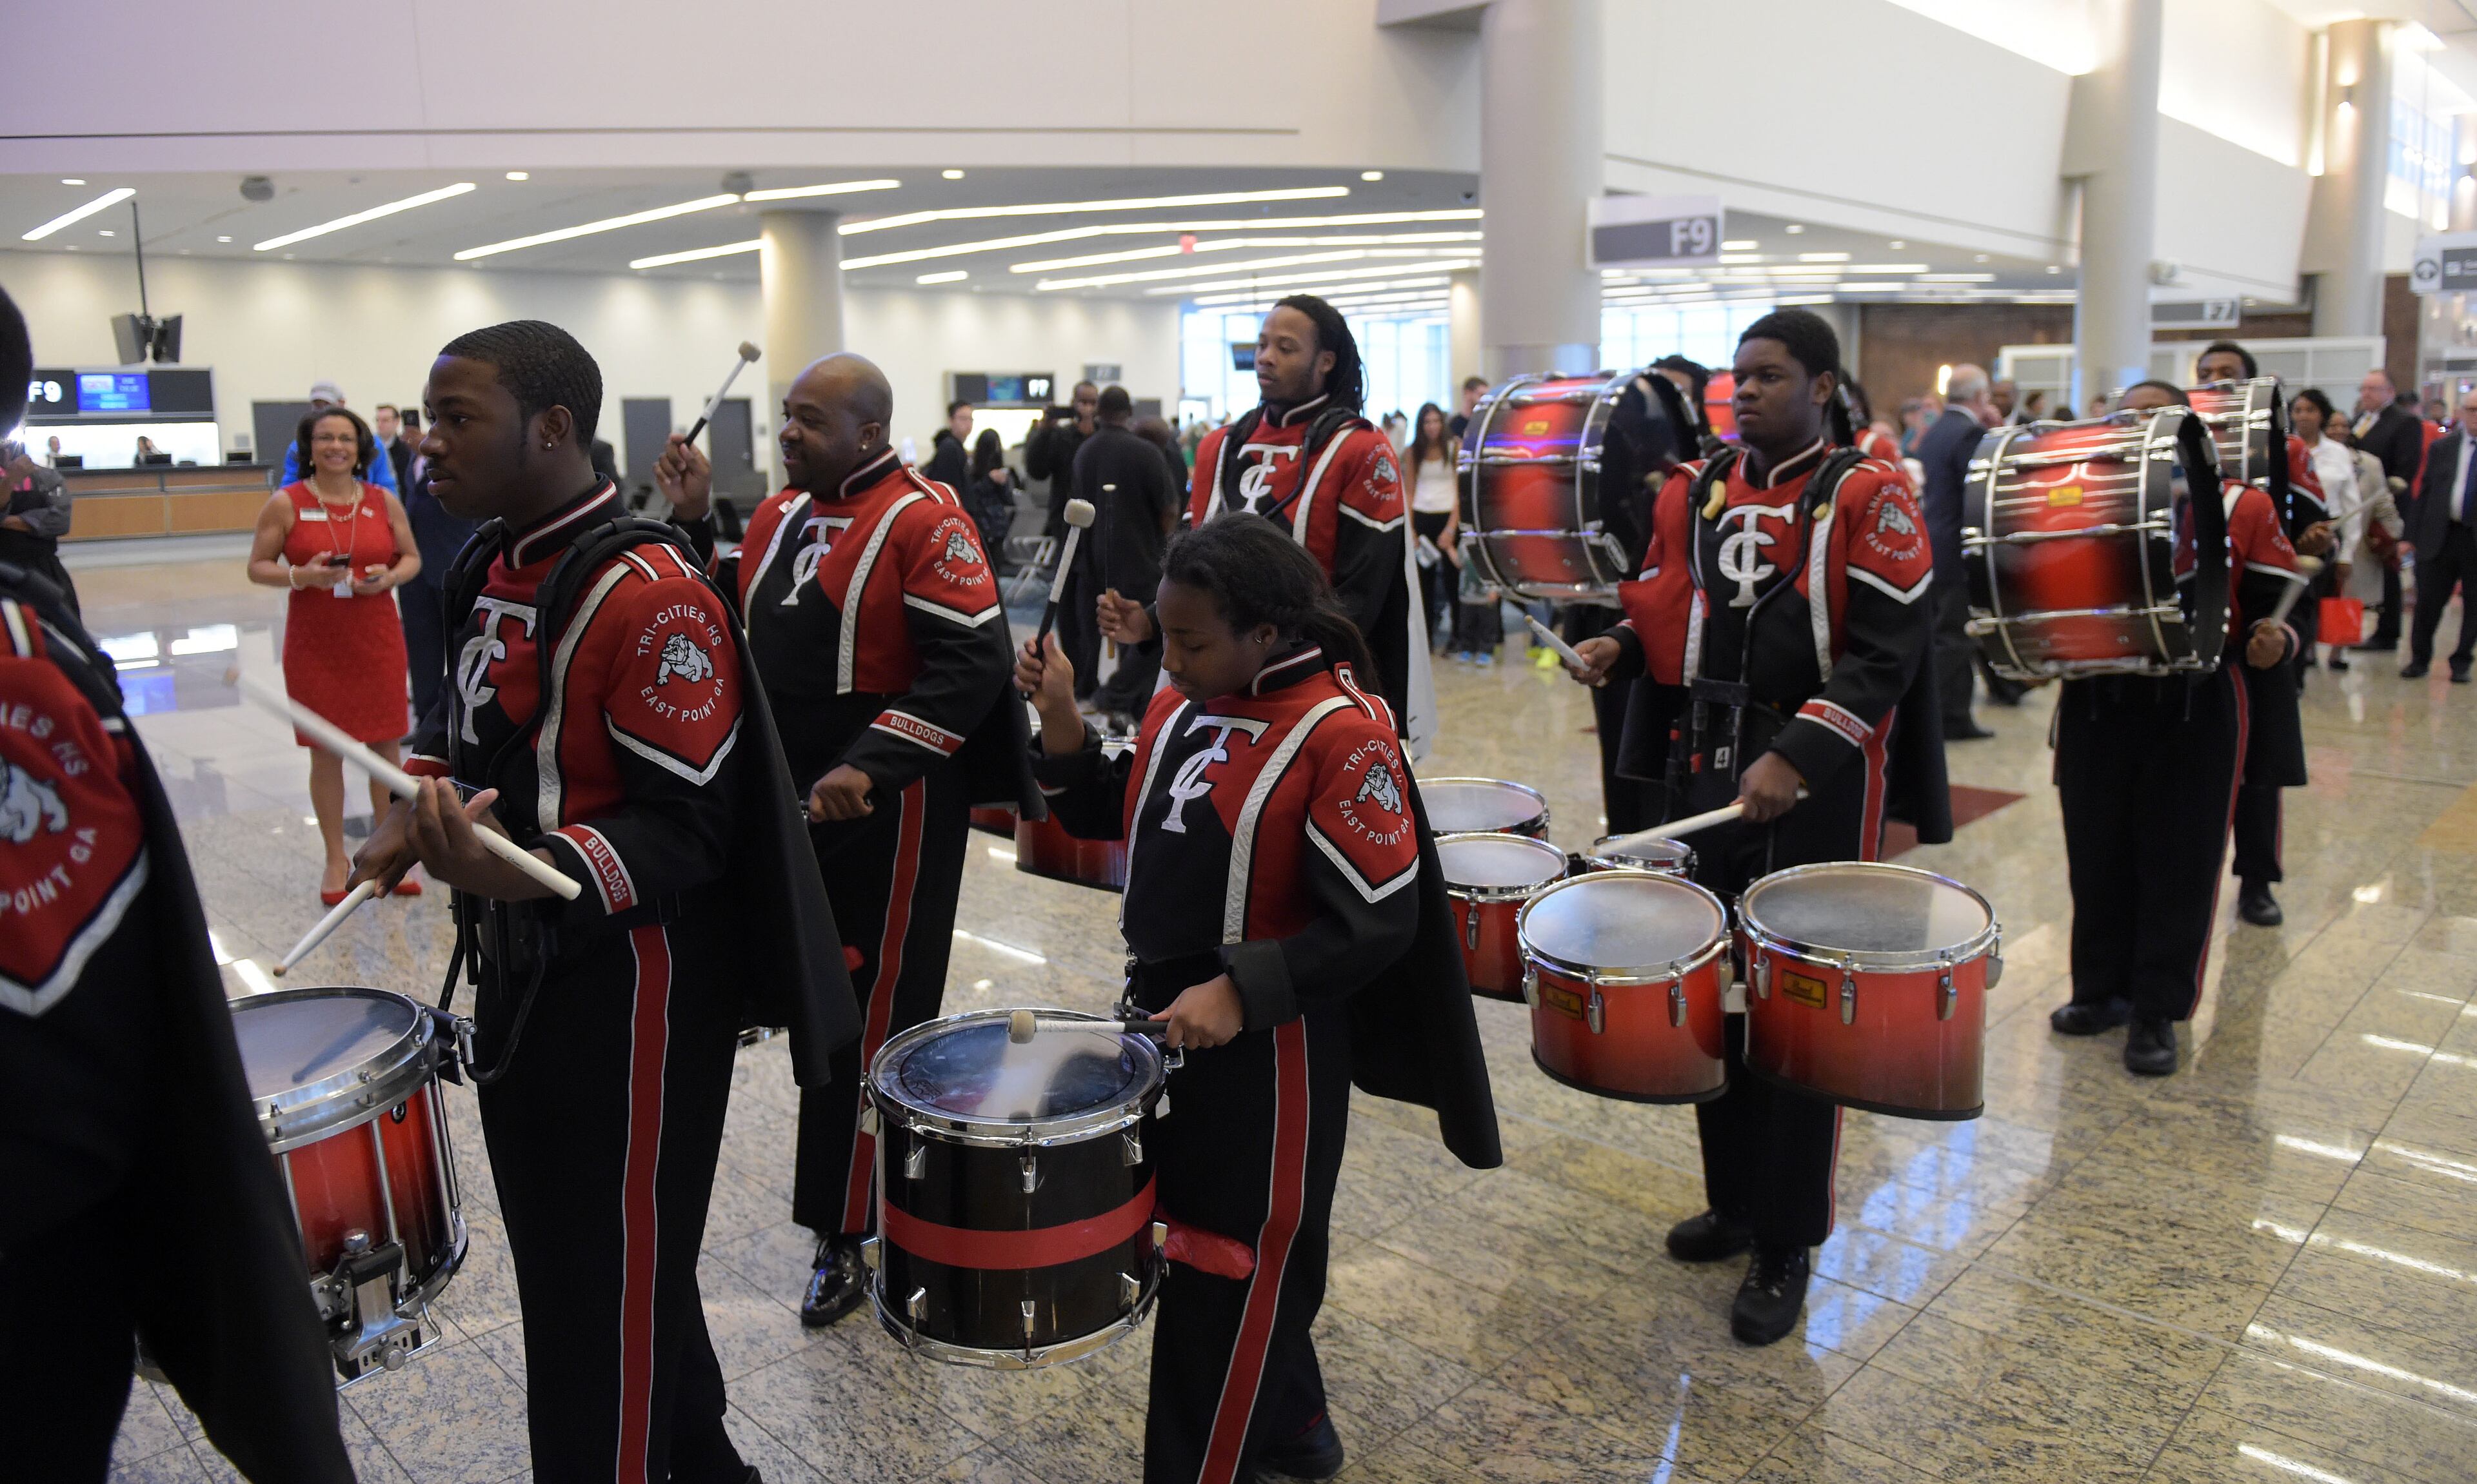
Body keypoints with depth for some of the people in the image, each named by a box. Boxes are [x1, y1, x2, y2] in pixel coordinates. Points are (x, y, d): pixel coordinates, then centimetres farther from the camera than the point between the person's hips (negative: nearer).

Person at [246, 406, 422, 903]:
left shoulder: (385, 502, 3)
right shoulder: (285, 504, -2)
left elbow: (412, 556, 11)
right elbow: (257, 567, 0)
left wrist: (391, 575, -10)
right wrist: (301, 576, -19)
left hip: (378, 642, 2)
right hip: (314, 647, -2)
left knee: (385, 748, 6)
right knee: (326, 754, 5)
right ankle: (336, 860, 17)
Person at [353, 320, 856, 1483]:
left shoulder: (652, 595, -21)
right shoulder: (492, 565, 8)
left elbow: (686, 828, -22)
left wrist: (521, 873, -36)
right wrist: (420, 803, 4)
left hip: (626, 983, -10)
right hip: (517, 970, 10)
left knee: (609, 1280, 4)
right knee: (554, 1240, 22)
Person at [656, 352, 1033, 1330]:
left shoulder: (924, 522, -13)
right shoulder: (779, 515, 11)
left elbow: (972, 662, -21)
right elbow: (733, 625, 17)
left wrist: (869, 769, -28)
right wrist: (694, 523, 5)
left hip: (890, 810, -8)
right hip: (791, 801, 8)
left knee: (871, 1021, 2)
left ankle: (854, 1232, 17)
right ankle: (845, 1216, 36)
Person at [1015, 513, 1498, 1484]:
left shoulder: (1341, 733, -21)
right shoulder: (1181, 704, 1)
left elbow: (1379, 923, -21)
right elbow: (1113, 817, 11)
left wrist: (1240, 992, -27)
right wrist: (1061, 718, -4)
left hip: (1264, 1047, -7)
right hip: (1167, 1018, 7)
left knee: (1227, 1280, 6)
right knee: (1264, 1248, 24)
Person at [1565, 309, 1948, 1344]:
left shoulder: (1868, 498, -7)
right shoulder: (1695, 491, 9)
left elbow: (1886, 651, -14)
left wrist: (1798, 758, -25)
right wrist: (1621, 648, -3)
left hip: (1817, 791, -5)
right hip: (1705, 775, 5)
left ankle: (1788, 1247, 18)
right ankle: (1734, 1200, 32)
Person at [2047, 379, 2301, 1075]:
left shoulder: (2242, 508, 2)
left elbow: (2275, 612, 2)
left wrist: (2270, 643, -20)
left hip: (2196, 712, -2)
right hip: (2095, 707, 2)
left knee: (2178, 862, 3)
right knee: (2097, 855, 10)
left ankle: (2158, 1010, 15)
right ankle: (2100, 989, 27)